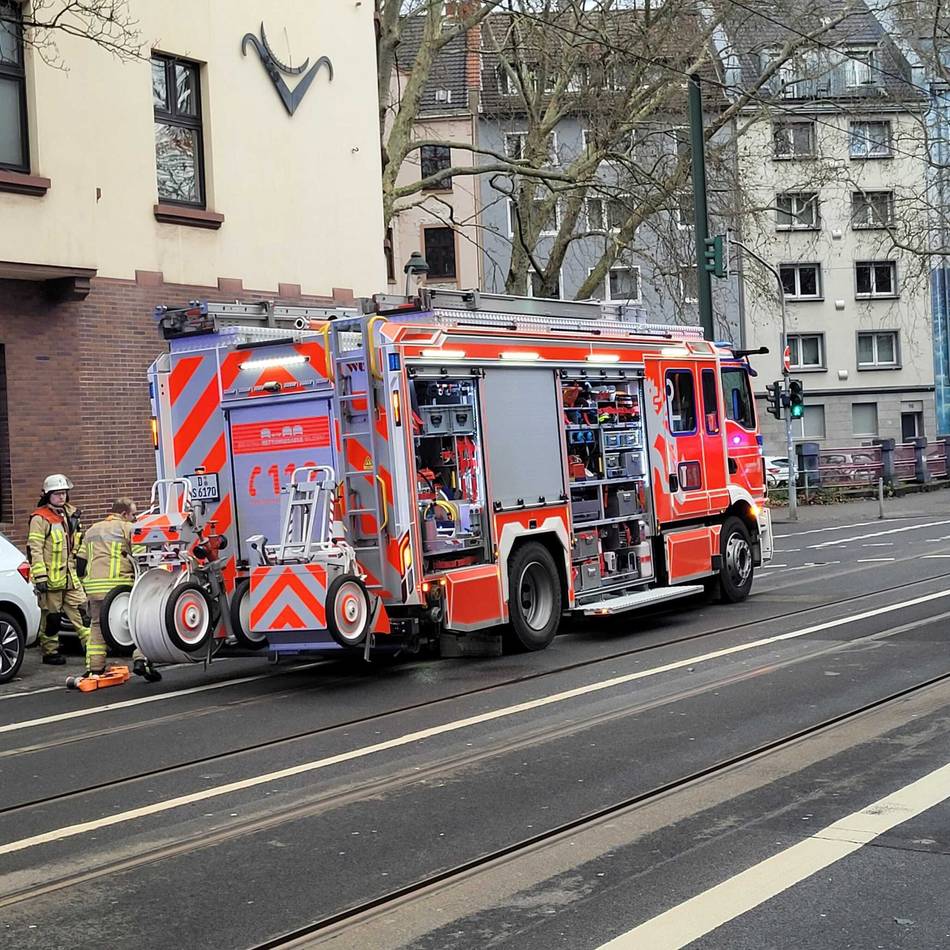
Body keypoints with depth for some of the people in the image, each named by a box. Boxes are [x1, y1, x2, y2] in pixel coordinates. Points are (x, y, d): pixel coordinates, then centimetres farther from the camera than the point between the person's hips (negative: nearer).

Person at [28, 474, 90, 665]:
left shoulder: (71, 514, 14)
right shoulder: (40, 518, -9)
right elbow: (35, 549, -13)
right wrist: (40, 576, -18)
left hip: (71, 576, 6)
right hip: (51, 577, -6)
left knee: (81, 610, 1)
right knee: (51, 616, 1)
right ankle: (50, 652, 11)